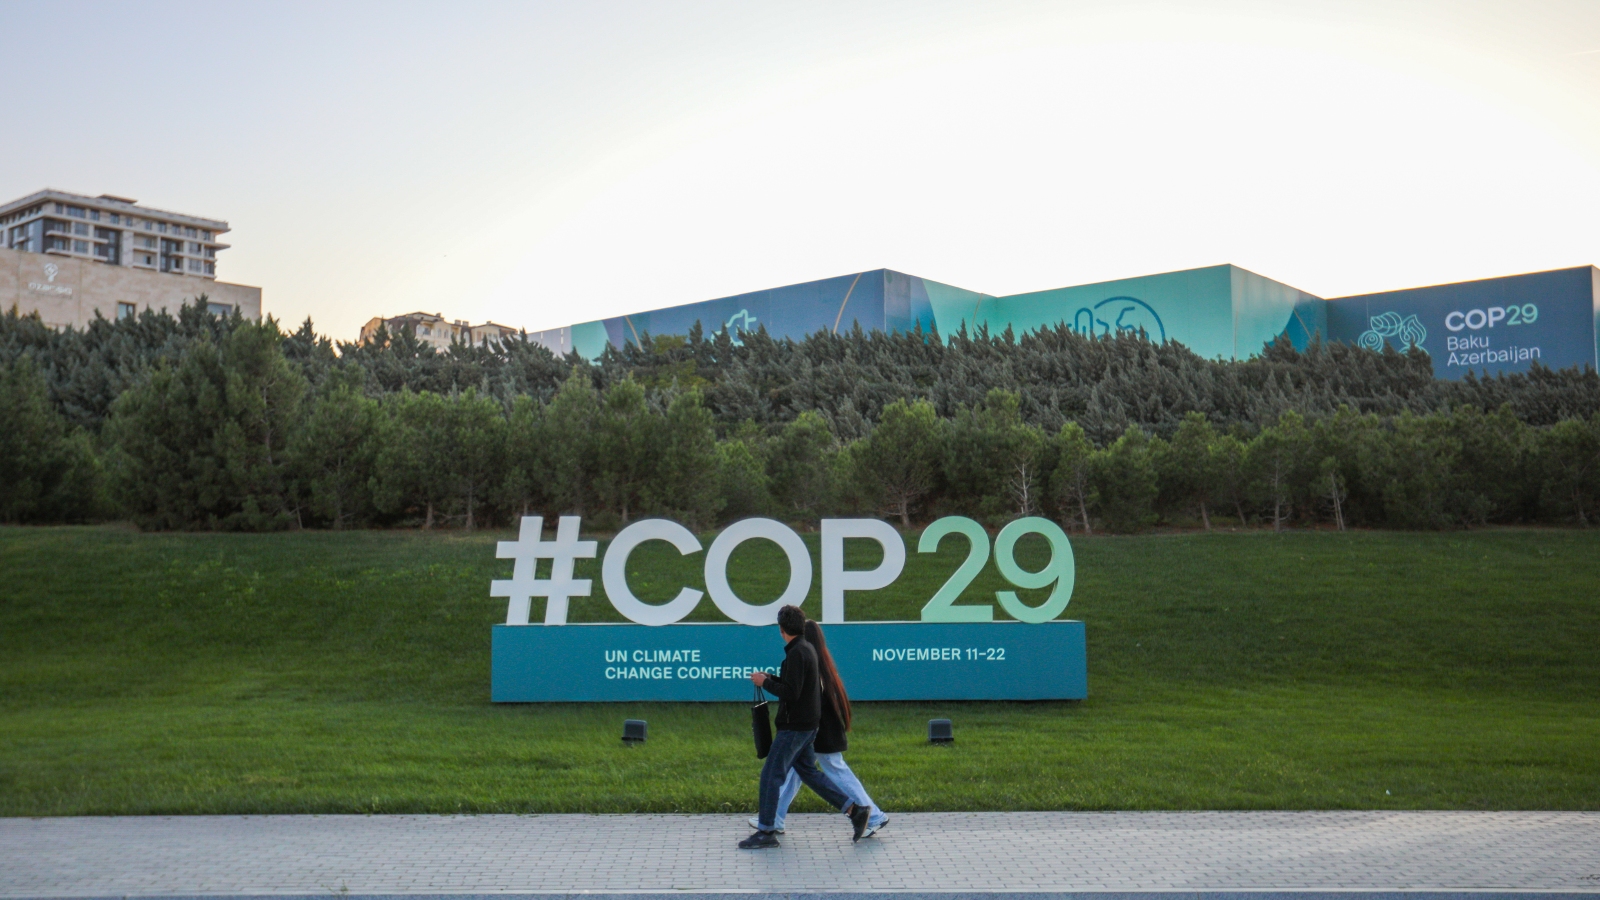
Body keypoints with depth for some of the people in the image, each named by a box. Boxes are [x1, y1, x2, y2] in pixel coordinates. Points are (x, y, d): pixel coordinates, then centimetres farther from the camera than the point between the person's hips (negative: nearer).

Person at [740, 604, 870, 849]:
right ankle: (853, 809, 16)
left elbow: (791, 692, -25)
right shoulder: (807, 649, 11)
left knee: (771, 775, -2)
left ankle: (766, 832, 4)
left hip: (794, 726, -10)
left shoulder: (797, 654, -19)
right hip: (806, 725, 10)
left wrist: (765, 682, -13)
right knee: (808, 771, 18)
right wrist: (770, 678, 19)